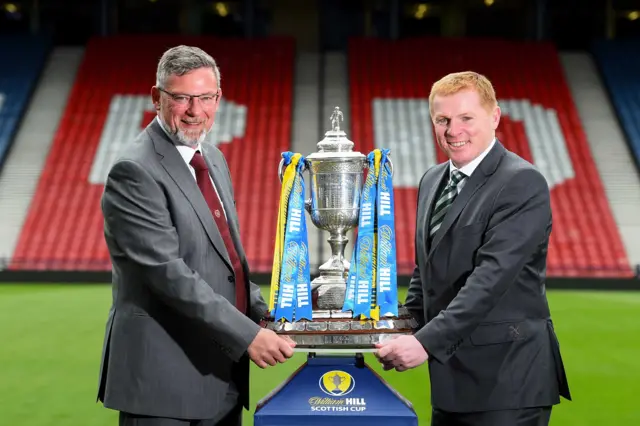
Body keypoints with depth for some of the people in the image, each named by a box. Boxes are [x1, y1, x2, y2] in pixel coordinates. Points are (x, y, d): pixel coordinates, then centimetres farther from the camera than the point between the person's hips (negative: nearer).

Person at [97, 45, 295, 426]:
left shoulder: (213, 158, 12)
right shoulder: (135, 172, -15)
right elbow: (168, 272, -21)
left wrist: (264, 310, 4)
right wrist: (247, 335, -23)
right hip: (164, 379, -8)